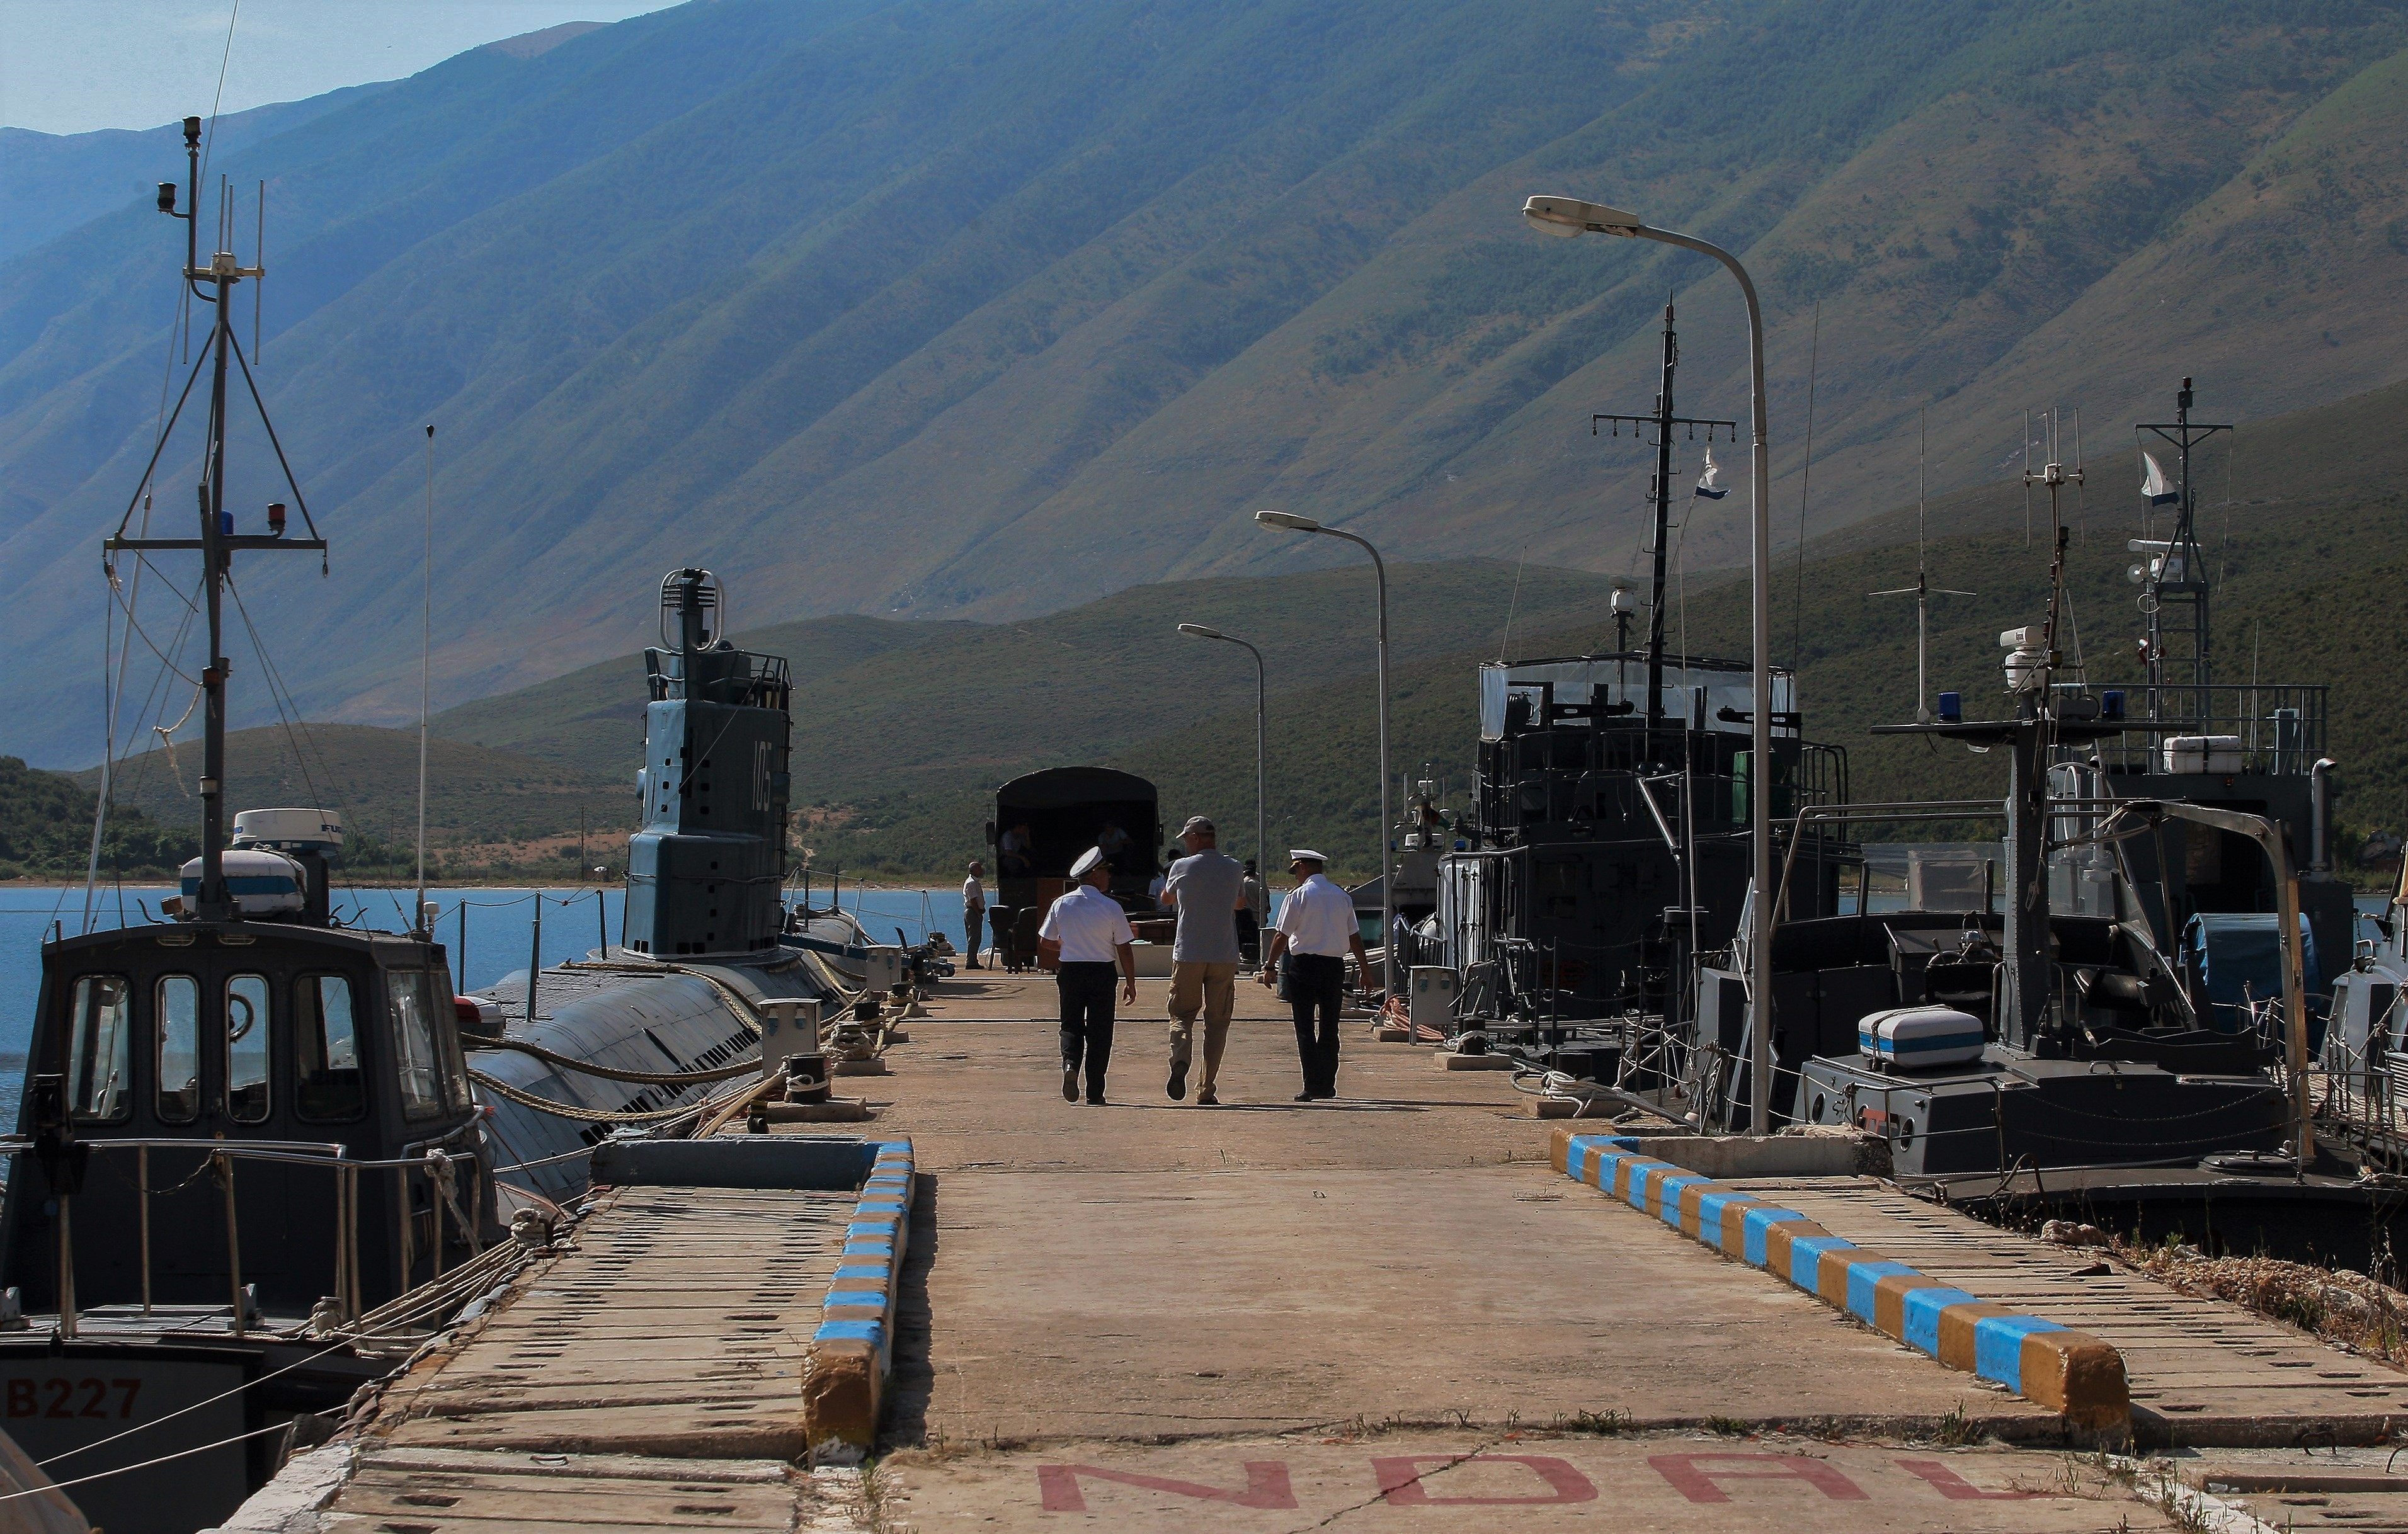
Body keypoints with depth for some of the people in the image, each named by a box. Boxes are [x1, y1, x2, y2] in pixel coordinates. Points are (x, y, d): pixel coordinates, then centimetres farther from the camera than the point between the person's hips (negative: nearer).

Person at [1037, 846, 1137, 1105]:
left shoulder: (1061, 904, 1)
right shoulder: (1111, 907, -8)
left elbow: (1044, 945, 7)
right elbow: (1124, 950, -8)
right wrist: (1130, 983, 1)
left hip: (1069, 972, 2)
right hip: (1102, 973, -2)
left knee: (1071, 1024, 17)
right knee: (1099, 1030, 5)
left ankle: (1070, 1062, -13)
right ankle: (1095, 1093, 6)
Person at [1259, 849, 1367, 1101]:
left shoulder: (1298, 896, -7)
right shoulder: (1342, 896, 8)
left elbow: (1281, 935, -8)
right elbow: (1354, 936, 11)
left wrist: (1269, 967, -2)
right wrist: (1364, 969, 18)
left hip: (1304, 965, -5)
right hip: (1335, 965, 5)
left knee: (1305, 1027, -1)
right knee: (1329, 1027, 12)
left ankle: (1313, 1086, -8)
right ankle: (1328, 1085, 13)